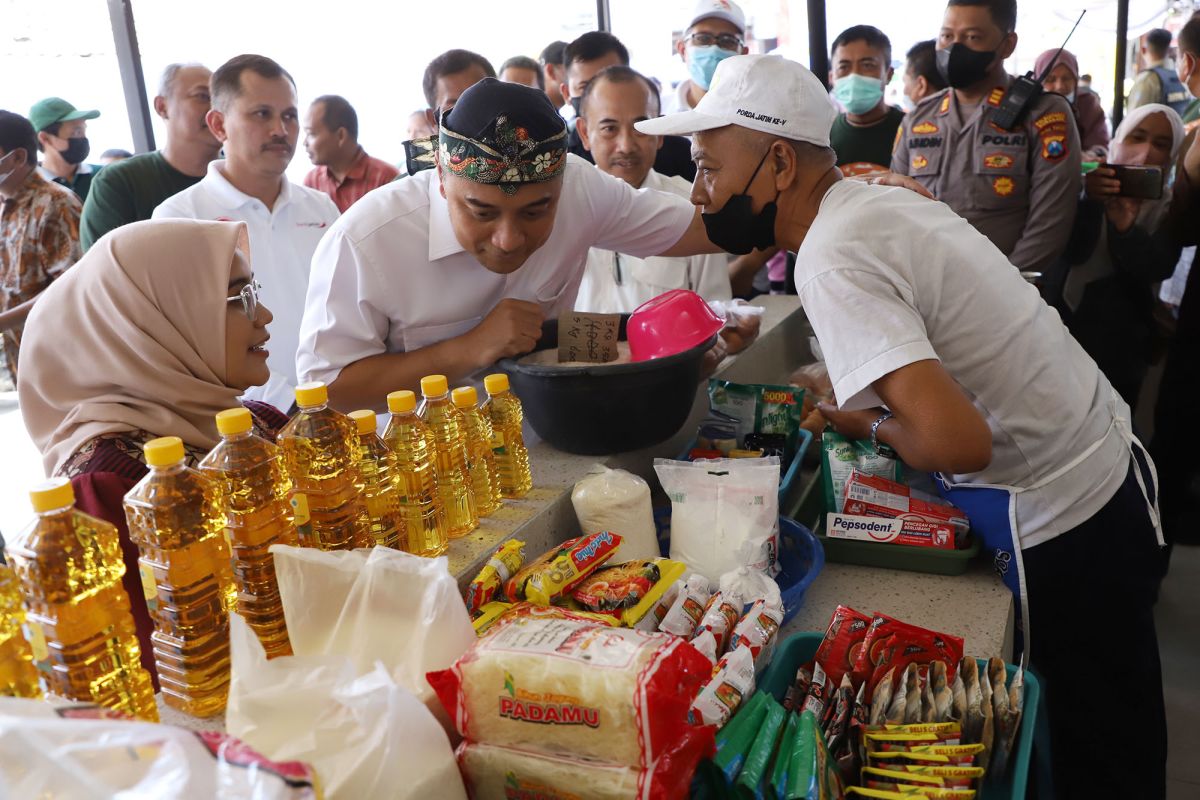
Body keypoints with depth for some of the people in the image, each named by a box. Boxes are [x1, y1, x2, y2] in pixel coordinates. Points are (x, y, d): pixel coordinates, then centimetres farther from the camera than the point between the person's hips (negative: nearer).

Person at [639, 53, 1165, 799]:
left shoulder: (832, 258, -26)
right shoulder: (878, 197, 1)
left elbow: (956, 441, -34)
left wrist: (871, 428, -14)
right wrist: (862, 395, 3)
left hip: (1061, 526, -8)